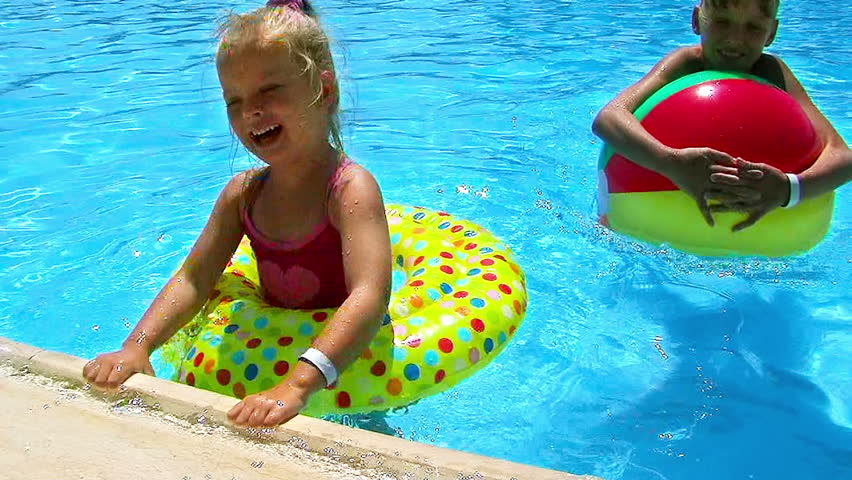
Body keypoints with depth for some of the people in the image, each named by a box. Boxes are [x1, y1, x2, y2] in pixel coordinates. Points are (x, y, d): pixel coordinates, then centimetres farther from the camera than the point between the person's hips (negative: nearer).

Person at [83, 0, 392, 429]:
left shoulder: (351, 188, -23)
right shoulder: (243, 193, 0)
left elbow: (369, 296, -37)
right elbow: (193, 279, 1)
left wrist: (298, 383, -51)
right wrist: (137, 346, -17)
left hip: (342, 362, -5)